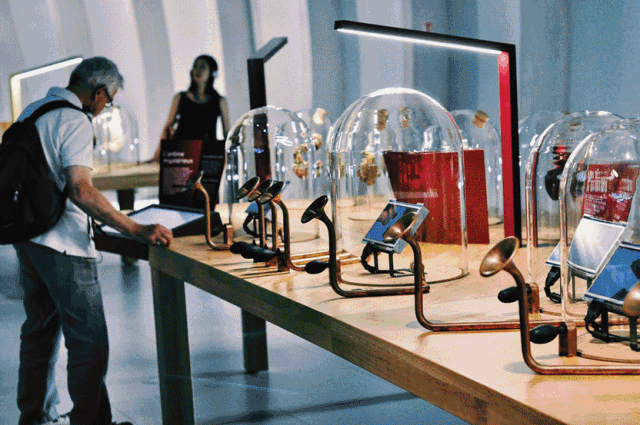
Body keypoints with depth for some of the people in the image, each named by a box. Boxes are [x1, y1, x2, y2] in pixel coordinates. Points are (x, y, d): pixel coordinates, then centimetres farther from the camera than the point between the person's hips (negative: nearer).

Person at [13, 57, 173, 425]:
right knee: (90, 341, -3)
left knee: (40, 330, 20)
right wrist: (136, 230, -29)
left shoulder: (30, 111, 11)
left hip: (27, 238, 10)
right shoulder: (75, 122, -16)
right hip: (63, 245, -10)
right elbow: (81, 191, -27)